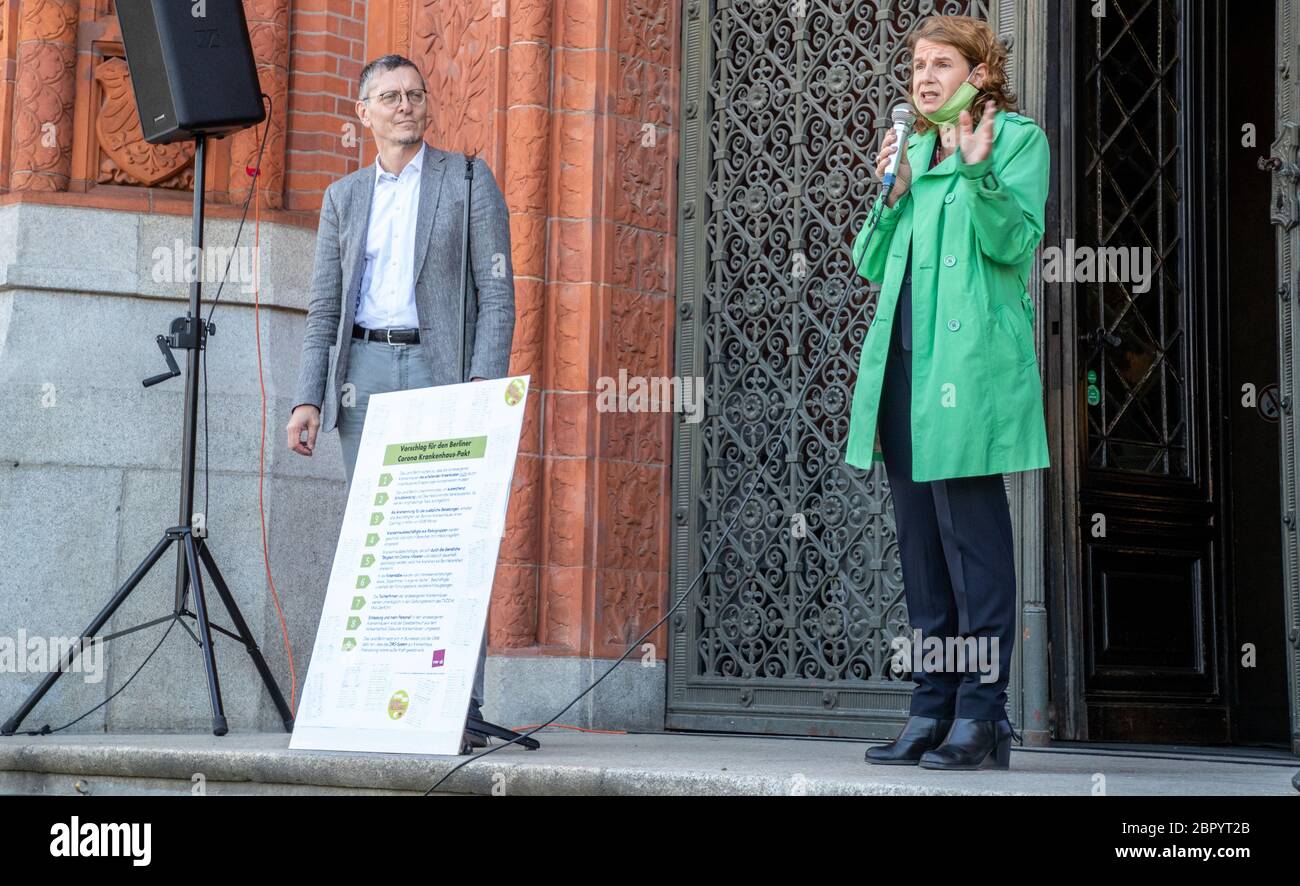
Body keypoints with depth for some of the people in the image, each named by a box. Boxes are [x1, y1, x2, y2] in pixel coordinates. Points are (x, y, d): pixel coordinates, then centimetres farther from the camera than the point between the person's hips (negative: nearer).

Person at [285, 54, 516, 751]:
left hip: (440, 369, -4)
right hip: (363, 375, 4)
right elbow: (323, 309, 15)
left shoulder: (468, 179, 6)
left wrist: (484, 387, -12)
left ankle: (460, 710, -9)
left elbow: (496, 291, 0)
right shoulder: (343, 197, 17)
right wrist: (308, 398, 3)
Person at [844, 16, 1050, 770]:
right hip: (904, 361, 7)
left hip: (971, 360, -7)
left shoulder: (1019, 138, 3)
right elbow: (874, 264, 18)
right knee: (921, 540, 8)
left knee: (972, 537, -9)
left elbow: (1015, 241, -11)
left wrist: (978, 171, -23)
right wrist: (892, 193, 4)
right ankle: (933, 710, 14)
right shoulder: (914, 148, 22)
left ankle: (982, 716, -6)